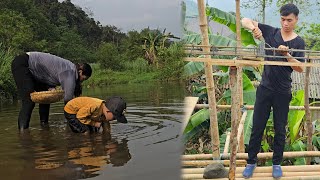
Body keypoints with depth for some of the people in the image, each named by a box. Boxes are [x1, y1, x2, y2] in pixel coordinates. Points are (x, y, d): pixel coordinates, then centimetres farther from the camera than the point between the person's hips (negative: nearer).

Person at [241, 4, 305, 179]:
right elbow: (245, 21, 0)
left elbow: (300, 68, -10)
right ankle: (251, 162, 20)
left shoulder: (298, 42, -3)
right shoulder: (271, 32, 0)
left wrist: (287, 55, -26)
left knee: (280, 129, 10)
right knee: (257, 127, 7)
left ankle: (277, 163, 26)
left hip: (283, 93, -1)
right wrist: (254, 27, -21)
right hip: (265, 89, 1)